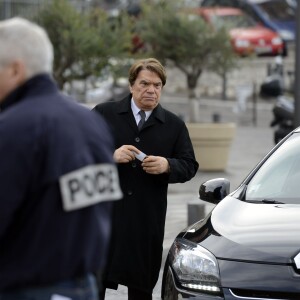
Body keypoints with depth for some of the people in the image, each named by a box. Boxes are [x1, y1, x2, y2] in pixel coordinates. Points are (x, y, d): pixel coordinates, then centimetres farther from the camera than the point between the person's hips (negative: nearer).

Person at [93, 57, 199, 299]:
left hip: (147, 221, 2)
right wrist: (111, 156, -16)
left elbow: (190, 166, 10)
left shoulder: (174, 125, 11)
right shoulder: (103, 114, 4)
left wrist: (167, 166, -11)